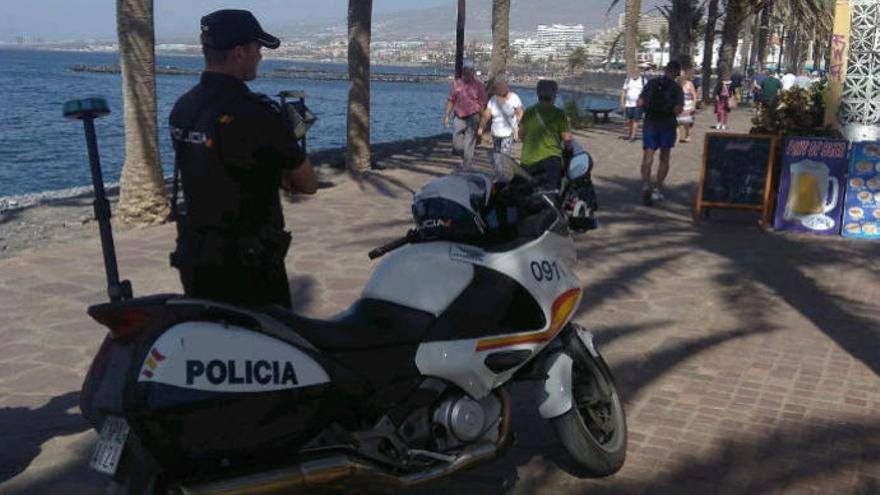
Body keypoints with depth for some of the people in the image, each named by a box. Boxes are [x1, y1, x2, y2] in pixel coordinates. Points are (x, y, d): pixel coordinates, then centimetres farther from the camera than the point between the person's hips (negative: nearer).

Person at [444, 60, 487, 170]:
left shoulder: (478, 85, -5)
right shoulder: (456, 83, 6)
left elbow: (482, 104, -4)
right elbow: (451, 100, 11)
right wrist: (446, 116, 6)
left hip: (472, 118, -4)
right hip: (459, 118, 4)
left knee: (468, 146, -4)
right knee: (456, 145, 6)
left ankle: (466, 167, 5)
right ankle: (467, 159, 33)